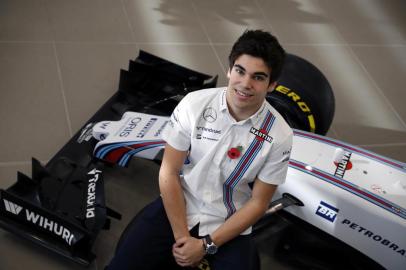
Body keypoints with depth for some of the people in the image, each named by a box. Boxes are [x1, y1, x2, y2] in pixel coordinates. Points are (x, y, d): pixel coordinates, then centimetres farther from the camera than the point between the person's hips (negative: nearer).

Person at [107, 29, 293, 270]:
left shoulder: (279, 135, -13)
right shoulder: (194, 104, -12)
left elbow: (258, 203, -6)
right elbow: (169, 172, -7)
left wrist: (206, 245, -12)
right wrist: (181, 237, -12)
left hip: (228, 225, 1)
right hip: (176, 206, 0)